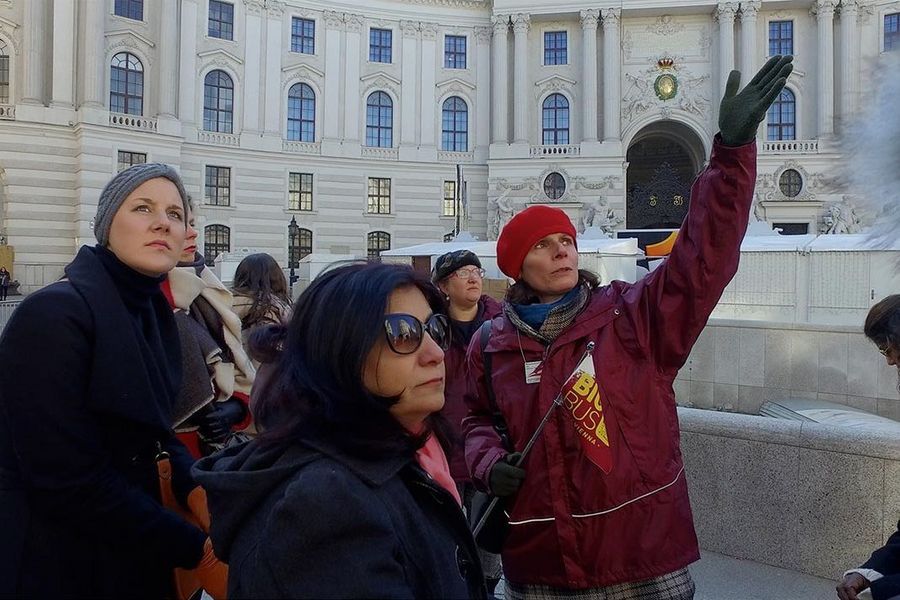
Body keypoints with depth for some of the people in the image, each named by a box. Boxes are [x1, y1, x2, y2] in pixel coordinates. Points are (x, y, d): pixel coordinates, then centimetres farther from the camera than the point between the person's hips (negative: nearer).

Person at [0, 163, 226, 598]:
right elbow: (69, 481, -26)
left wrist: (197, 490, -13)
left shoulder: (152, 312, 3)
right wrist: (197, 551, -20)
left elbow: (152, 431, 7)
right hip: (48, 562, -7)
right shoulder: (54, 316, -22)